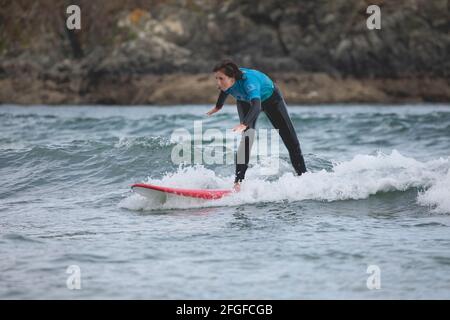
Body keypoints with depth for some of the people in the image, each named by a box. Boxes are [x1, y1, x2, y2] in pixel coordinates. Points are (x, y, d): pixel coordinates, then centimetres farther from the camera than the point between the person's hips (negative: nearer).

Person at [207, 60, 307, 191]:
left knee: (291, 140, 0)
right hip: (245, 102, 3)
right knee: (246, 137, -23)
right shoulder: (227, 81, -28)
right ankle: (238, 182, -26)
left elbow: (256, 106, -63)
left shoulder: (249, 80, -46)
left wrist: (243, 125, -79)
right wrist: (218, 106, 17)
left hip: (270, 98, -3)